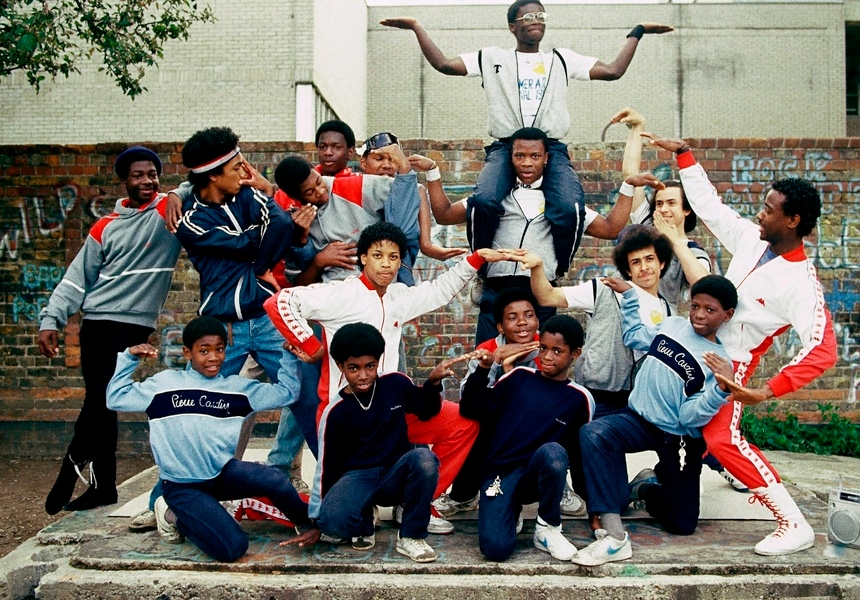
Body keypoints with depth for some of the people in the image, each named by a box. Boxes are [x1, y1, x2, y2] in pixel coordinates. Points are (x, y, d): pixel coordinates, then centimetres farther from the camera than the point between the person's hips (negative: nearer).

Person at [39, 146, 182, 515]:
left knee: (99, 401, -9)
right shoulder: (105, 227, 11)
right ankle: (103, 486, 17)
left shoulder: (169, 212, 0)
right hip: (94, 321, 5)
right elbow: (78, 278, 12)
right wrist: (51, 319, 4)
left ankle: (67, 477, 9)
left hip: (132, 324, -4)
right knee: (99, 404, 7)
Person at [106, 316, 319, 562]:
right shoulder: (165, 383, 2)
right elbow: (116, 399, 6)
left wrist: (289, 353, -2)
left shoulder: (238, 386, 7)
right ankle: (176, 516, 7)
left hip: (223, 471, 2)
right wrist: (129, 357, -3)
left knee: (275, 480, -30)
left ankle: (307, 524, 1)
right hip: (183, 485, -2)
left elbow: (286, 393, 9)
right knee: (232, 548, -22)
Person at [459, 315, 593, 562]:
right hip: (500, 472, 0)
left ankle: (547, 528, -11)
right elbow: (473, 411, 4)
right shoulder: (519, 377, 4)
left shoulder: (579, 398, 2)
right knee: (496, 549, -25)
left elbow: (579, 452, 8)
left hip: (538, 475, 0)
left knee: (553, 452, -36)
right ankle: (511, 511, 11)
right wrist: (482, 371, -10)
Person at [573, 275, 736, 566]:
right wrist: (629, 295, 17)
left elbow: (690, 416, -18)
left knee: (682, 525, 3)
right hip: (639, 418, 2)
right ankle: (614, 537, -34)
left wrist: (722, 388, -33)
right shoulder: (672, 324, 2)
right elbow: (634, 336, 22)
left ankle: (647, 486, 36)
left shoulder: (719, 362, -10)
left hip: (679, 441, -2)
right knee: (593, 433, -33)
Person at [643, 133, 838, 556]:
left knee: (722, 440, -18)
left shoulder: (801, 283, -23)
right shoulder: (753, 240, -4)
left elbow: (823, 350, -31)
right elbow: (708, 204, 8)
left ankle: (794, 525, -10)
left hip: (731, 364, -8)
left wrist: (768, 392, -41)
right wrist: (682, 154, 8)